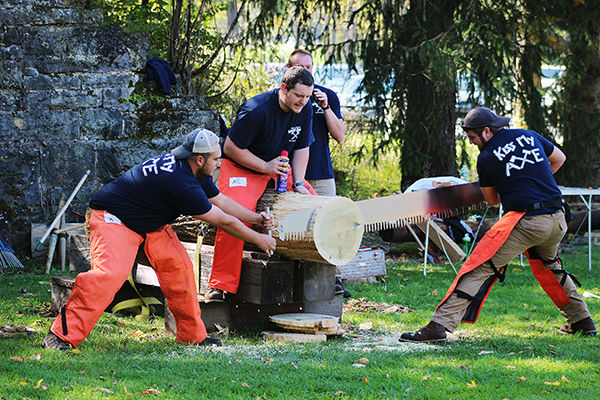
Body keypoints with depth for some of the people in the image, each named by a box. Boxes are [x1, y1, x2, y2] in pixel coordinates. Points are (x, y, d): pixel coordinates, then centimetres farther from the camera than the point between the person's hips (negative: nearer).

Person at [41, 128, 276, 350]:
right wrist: (257, 240, -10)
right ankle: (62, 335, -28)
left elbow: (221, 201, 18)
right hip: (112, 219, -10)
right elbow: (222, 221, -21)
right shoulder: (179, 181, -31)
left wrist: (255, 218, 15)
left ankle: (193, 335, 11)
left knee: (178, 265, 1)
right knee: (109, 273, -29)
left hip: (148, 224, 10)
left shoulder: (195, 172, -2)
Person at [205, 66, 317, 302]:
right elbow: (231, 148, -20)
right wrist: (265, 167, -22)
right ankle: (220, 285, -27)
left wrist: (298, 183, -8)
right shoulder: (256, 110, -25)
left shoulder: (304, 111, -5)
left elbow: (301, 149, 5)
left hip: (279, 170, 7)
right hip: (241, 168, -7)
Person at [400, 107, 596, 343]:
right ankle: (582, 321, 37)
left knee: (480, 268, -8)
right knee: (548, 266, 33)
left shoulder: (486, 158, -1)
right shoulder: (530, 136, 13)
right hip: (558, 221, 6)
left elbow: (492, 200, 12)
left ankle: (439, 326, -17)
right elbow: (559, 158, 29)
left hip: (526, 222, -6)